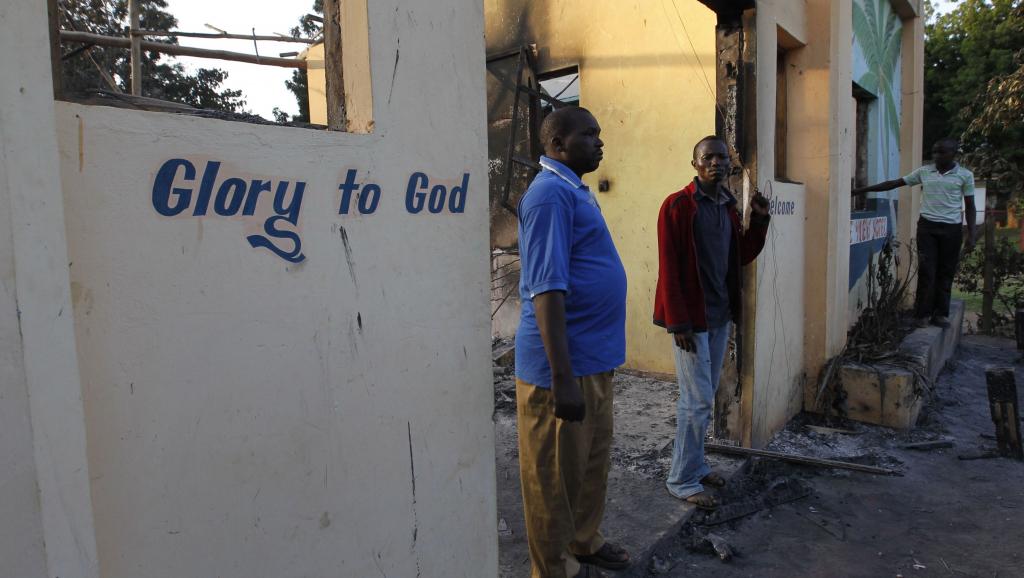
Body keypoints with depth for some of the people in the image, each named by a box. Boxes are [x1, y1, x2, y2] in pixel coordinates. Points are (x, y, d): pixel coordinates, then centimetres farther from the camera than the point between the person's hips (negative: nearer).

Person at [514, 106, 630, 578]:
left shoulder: (575, 189, 14)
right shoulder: (552, 192, -17)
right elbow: (547, 290, -24)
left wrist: (581, 368, 21)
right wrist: (562, 377, -26)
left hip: (593, 358, 10)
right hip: (564, 364, -10)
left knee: (593, 463, 22)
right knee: (556, 476, 6)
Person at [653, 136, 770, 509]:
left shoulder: (728, 207, 12)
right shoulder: (677, 206, -12)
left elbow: (742, 256, 18)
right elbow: (668, 268, -16)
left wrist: (759, 220, 5)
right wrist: (678, 322, -18)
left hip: (720, 315, 8)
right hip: (691, 317, -7)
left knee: (705, 397, 15)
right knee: (697, 401, -3)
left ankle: (696, 465, 30)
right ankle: (682, 480, 10)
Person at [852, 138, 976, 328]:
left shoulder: (965, 175, 1)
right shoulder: (923, 172, 5)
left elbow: (970, 207, 4)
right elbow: (893, 184, 6)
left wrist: (971, 235, -2)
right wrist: (862, 190, 1)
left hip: (951, 229, -1)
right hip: (927, 226, 1)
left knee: (945, 273, 4)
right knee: (927, 272, -2)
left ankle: (940, 314, 14)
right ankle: (923, 314, 5)